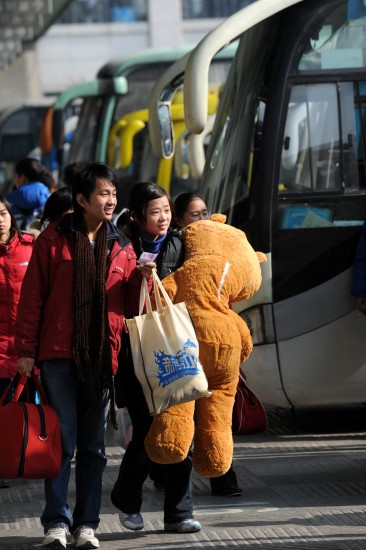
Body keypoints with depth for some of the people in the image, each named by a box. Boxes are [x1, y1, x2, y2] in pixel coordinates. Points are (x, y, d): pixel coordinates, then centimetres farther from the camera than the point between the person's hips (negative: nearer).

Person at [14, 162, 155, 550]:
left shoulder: (121, 247, 12)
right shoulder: (54, 239, 0)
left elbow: (130, 305, 13)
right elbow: (32, 297, -1)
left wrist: (142, 278, -7)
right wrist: (26, 349, -5)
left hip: (102, 358, 4)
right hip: (58, 357, -3)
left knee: (94, 445, 6)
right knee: (62, 442, -3)